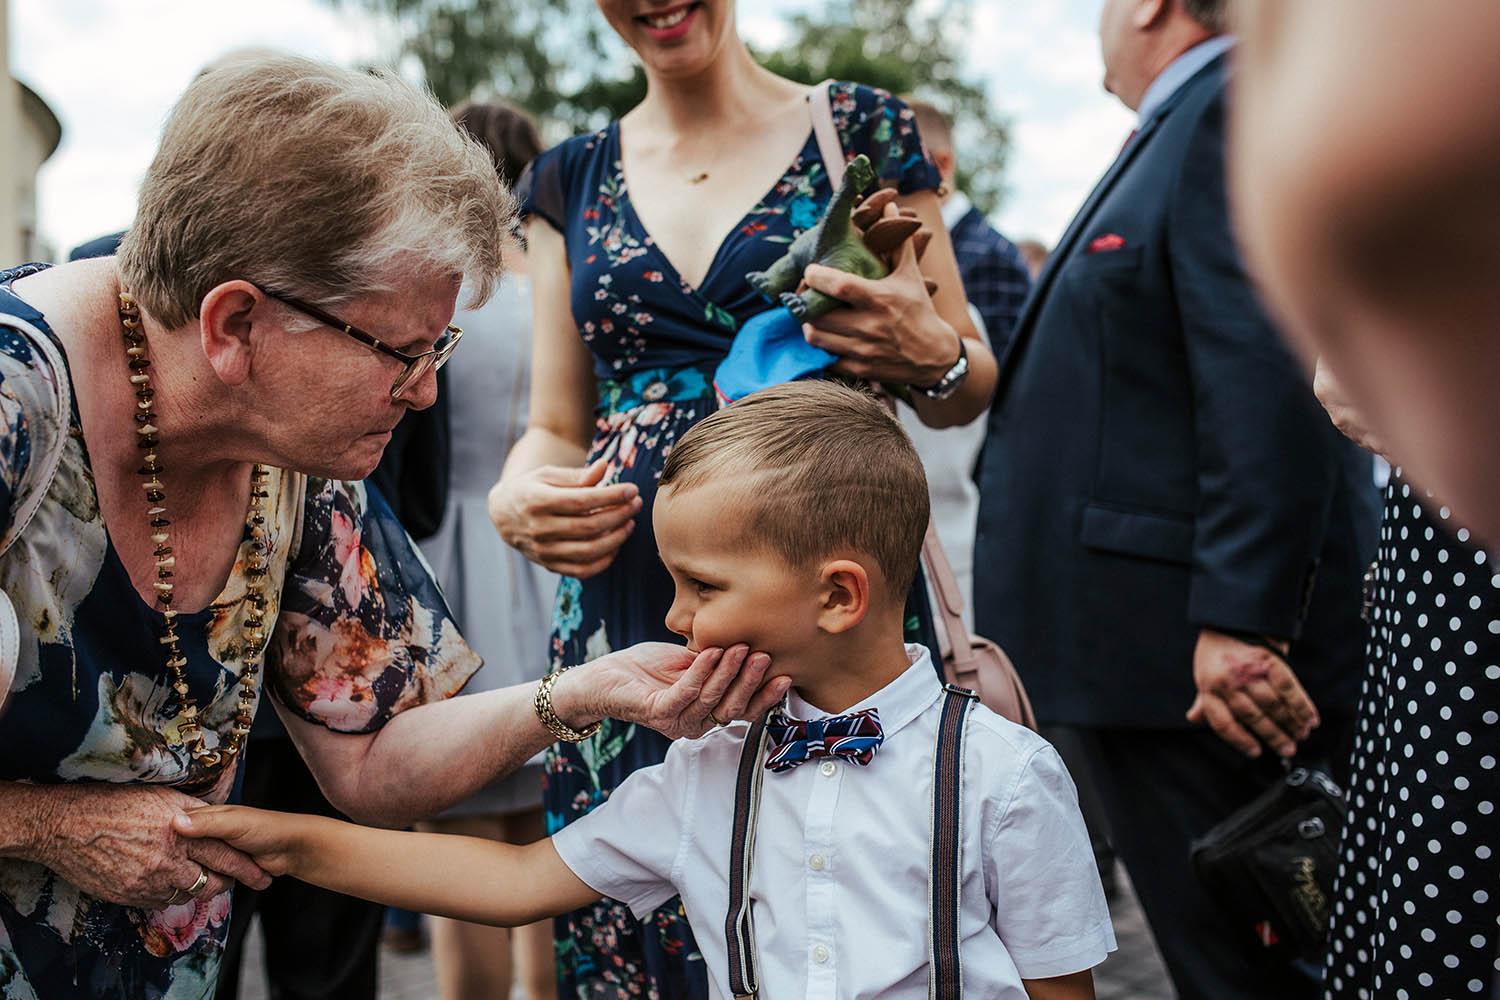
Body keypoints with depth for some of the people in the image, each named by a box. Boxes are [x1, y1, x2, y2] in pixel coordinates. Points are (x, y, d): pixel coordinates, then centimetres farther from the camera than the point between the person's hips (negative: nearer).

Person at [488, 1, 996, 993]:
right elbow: (556, 428, 14)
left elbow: (973, 386, 10)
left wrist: (931, 358, -13)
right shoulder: (571, 180, 12)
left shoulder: (861, 129, 5)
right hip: (625, 606, 3)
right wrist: (515, 498, -8)